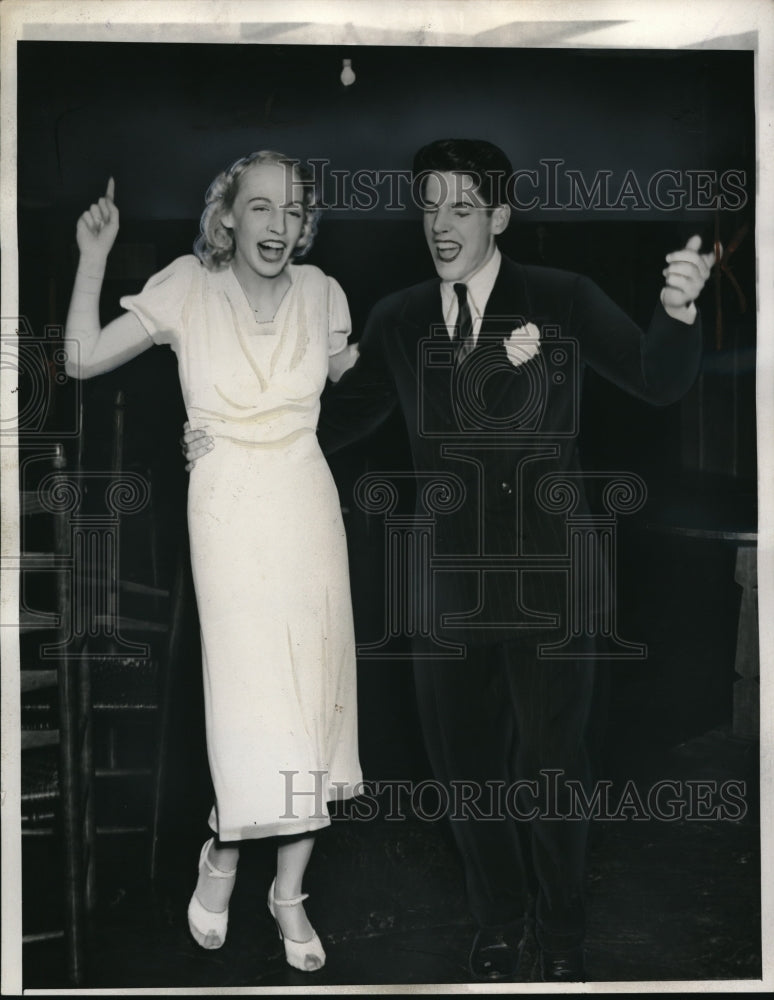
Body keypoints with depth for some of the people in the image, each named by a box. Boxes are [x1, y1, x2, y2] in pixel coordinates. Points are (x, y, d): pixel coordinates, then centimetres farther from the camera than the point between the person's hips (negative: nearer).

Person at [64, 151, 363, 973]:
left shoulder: (319, 292, 3)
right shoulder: (188, 287, -3)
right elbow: (83, 359, -6)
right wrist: (93, 257, -10)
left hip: (307, 509, 3)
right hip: (228, 512, -3)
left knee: (313, 695, 5)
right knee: (251, 697, -6)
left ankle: (290, 890, 21)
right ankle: (223, 854, 24)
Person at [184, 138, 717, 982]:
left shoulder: (562, 299, -7)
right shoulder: (397, 320, 2)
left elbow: (658, 383, -10)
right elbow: (340, 417, 6)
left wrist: (677, 310, -31)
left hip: (549, 585, -3)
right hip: (449, 587, 3)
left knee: (551, 770, 10)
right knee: (464, 768, 15)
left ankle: (562, 934, 36)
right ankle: (498, 924, 40)